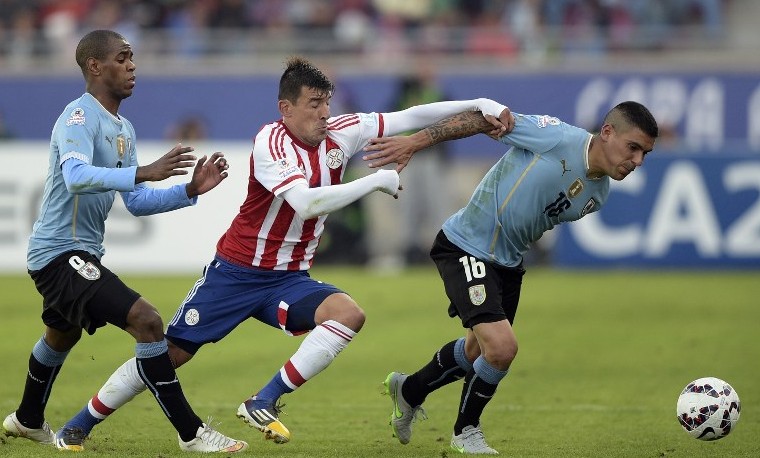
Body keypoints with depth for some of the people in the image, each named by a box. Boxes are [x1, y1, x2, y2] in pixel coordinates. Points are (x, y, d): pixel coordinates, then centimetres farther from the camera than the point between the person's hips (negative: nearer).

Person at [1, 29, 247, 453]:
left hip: (83, 252, 11)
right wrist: (145, 172, -44)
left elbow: (137, 202, 13)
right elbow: (76, 177, -36)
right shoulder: (80, 116, -17)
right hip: (61, 252, -11)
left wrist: (190, 190, -1)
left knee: (62, 335, 32)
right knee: (147, 320, -22)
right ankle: (191, 434, -20)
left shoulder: (123, 129, 12)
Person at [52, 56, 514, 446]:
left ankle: (264, 403, -20)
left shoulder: (341, 133, -2)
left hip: (290, 279, 5)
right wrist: (376, 181, -27)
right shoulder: (272, 141, -19)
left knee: (349, 314, -23)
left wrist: (479, 104, -10)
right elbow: (306, 202, -33)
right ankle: (78, 425, 12)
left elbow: (410, 117, 0)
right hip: (237, 271, -5)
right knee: (170, 352, -4)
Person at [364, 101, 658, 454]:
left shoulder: (598, 195, -1)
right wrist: (413, 143, -18)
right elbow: (484, 118, -17)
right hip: (465, 249, -9)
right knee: (502, 348, -20)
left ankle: (409, 391, 51)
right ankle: (466, 430, 7)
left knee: (478, 351, 23)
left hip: (508, 262, 9)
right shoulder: (557, 137, -24)